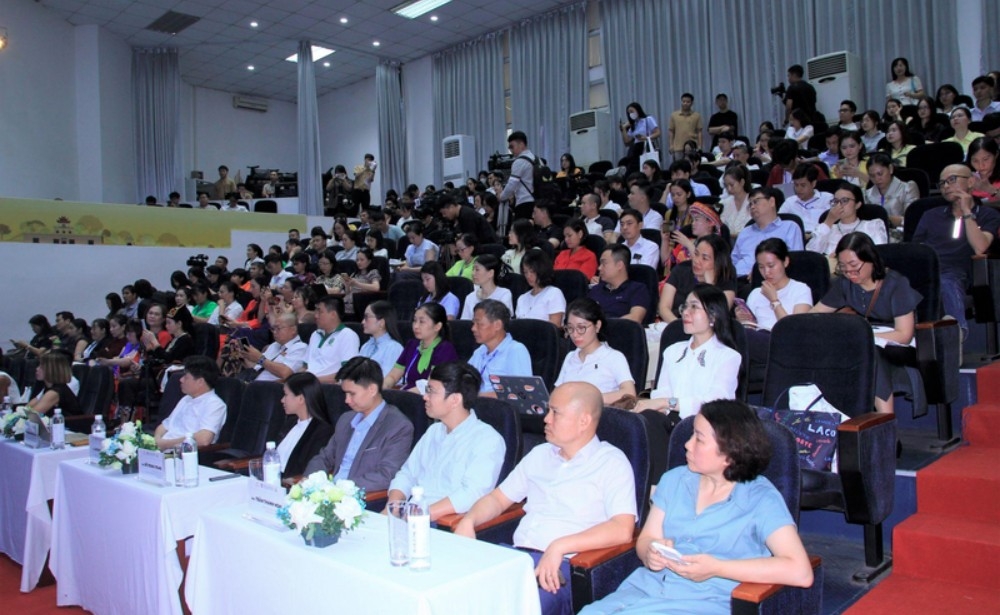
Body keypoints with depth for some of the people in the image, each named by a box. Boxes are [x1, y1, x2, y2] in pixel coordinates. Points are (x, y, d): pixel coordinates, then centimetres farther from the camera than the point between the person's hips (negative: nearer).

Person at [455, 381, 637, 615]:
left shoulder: (611, 462, 0)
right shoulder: (539, 454, 20)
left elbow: (622, 529, -13)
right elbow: (497, 499, 25)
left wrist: (559, 546, -22)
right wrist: (468, 520, 3)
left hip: (561, 566, -6)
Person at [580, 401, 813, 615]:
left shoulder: (760, 500, -4)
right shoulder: (674, 480, 14)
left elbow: (800, 572, -16)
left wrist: (715, 568, -18)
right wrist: (650, 554, -11)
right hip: (649, 586, 5)